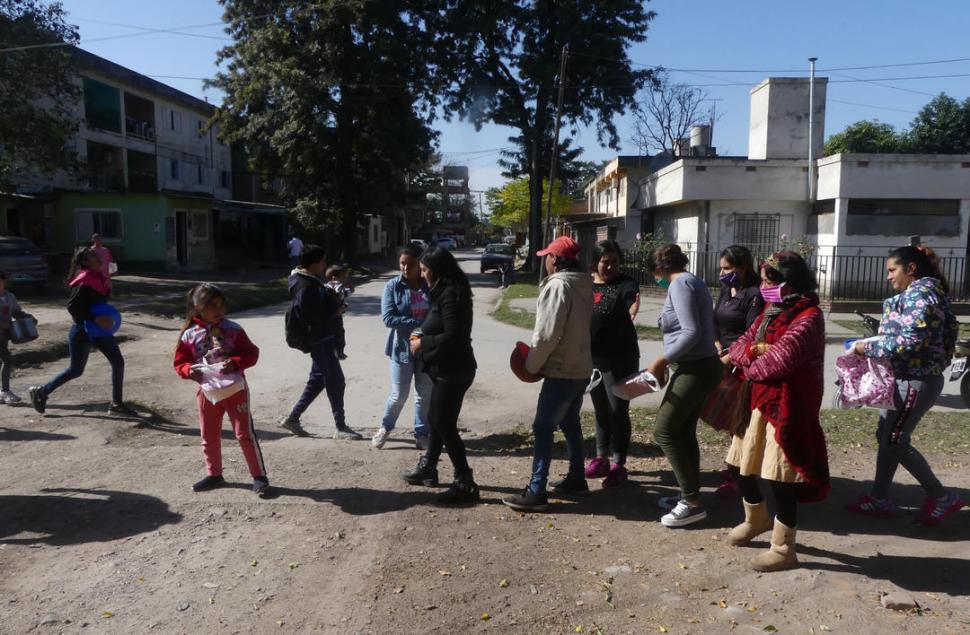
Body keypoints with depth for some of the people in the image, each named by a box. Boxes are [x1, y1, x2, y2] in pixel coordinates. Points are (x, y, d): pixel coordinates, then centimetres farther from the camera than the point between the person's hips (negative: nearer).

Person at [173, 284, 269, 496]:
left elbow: (251, 353, -6)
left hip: (235, 389, -3)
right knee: (209, 437, 15)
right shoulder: (189, 335, -2)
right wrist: (189, 370, -17)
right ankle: (214, 474, 33)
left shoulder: (233, 329, -7)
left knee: (245, 434, -1)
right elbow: (179, 362, 5)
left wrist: (235, 363, -23)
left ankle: (259, 476, 7)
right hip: (207, 392, 3)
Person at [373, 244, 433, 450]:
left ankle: (421, 434, 25)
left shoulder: (429, 286, -2)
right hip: (402, 347, -2)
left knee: (425, 394, 10)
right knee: (399, 395, 6)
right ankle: (385, 427, 31)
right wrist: (418, 323, -23)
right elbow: (388, 318, -15)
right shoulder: (392, 286, -7)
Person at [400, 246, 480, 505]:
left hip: (453, 371, -10)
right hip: (446, 369, 10)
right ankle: (427, 469, 36)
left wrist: (422, 343, -16)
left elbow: (453, 336, -27)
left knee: (445, 425, -4)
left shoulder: (451, 295, -20)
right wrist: (422, 335, 6)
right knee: (435, 419, 20)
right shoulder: (445, 292, 12)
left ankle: (465, 484, 3)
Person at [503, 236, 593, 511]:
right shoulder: (583, 285, 9)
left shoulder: (558, 285, -18)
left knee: (543, 427, -5)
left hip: (562, 371, -9)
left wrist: (532, 364, -9)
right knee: (570, 423, 20)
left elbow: (547, 334, -23)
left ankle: (536, 492, -3)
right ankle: (576, 477, 31)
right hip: (581, 367, 9)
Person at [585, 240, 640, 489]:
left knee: (618, 410, 0)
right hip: (592, 356, 6)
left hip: (620, 358, -5)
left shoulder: (625, 284, -11)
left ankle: (619, 465, 11)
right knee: (600, 410, 15)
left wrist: (634, 310, -53)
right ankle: (601, 459, 27)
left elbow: (632, 307, -30)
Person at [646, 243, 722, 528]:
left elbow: (692, 332, -22)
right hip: (701, 366, 10)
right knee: (684, 431, 14)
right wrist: (669, 363, 16)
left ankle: (692, 503, -3)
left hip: (695, 369, -10)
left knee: (664, 431, -6)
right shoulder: (693, 281, 15)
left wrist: (662, 361, -18)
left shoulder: (680, 284, -13)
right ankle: (690, 496, 22)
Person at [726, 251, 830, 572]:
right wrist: (754, 350, -15)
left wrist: (749, 367, -6)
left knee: (781, 477, 0)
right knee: (745, 467, 18)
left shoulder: (808, 317, -16)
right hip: (757, 401, 9)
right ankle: (756, 519, 44)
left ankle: (783, 549, 16)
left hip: (787, 407, -9)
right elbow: (738, 345, 8)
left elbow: (779, 360, -25)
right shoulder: (771, 311, 13)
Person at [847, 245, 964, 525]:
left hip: (915, 381, -10)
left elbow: (910, 342, -26)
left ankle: (942, 498, 13)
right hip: (908, 377, 10)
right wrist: (872, 345, 8)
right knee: (886, 436, 12)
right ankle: (880, 499, 20)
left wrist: (868, 348, -18)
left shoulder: (919, 295, -18)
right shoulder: (917, 294, 14)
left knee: (896, 441, -1)